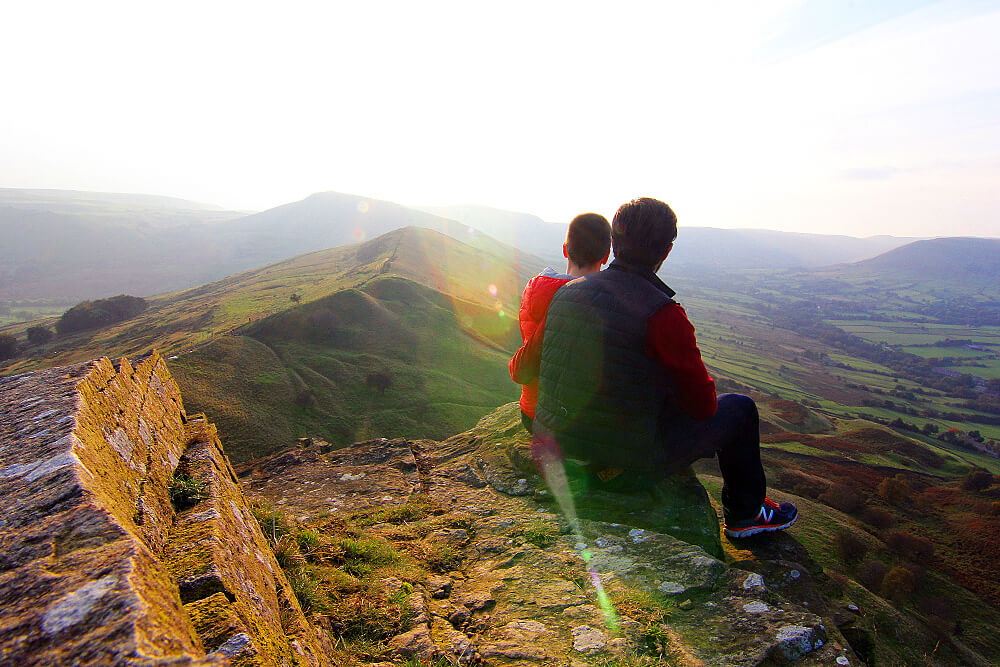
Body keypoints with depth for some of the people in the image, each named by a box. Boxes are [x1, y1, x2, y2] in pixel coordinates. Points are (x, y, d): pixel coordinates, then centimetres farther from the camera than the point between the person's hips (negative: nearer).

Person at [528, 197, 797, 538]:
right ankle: (745, 515, 38)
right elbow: (703, 404, -13)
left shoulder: (567, 293, -4)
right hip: (631, 457, -6)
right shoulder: (664, 314, -23)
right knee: (739, 408, 16)